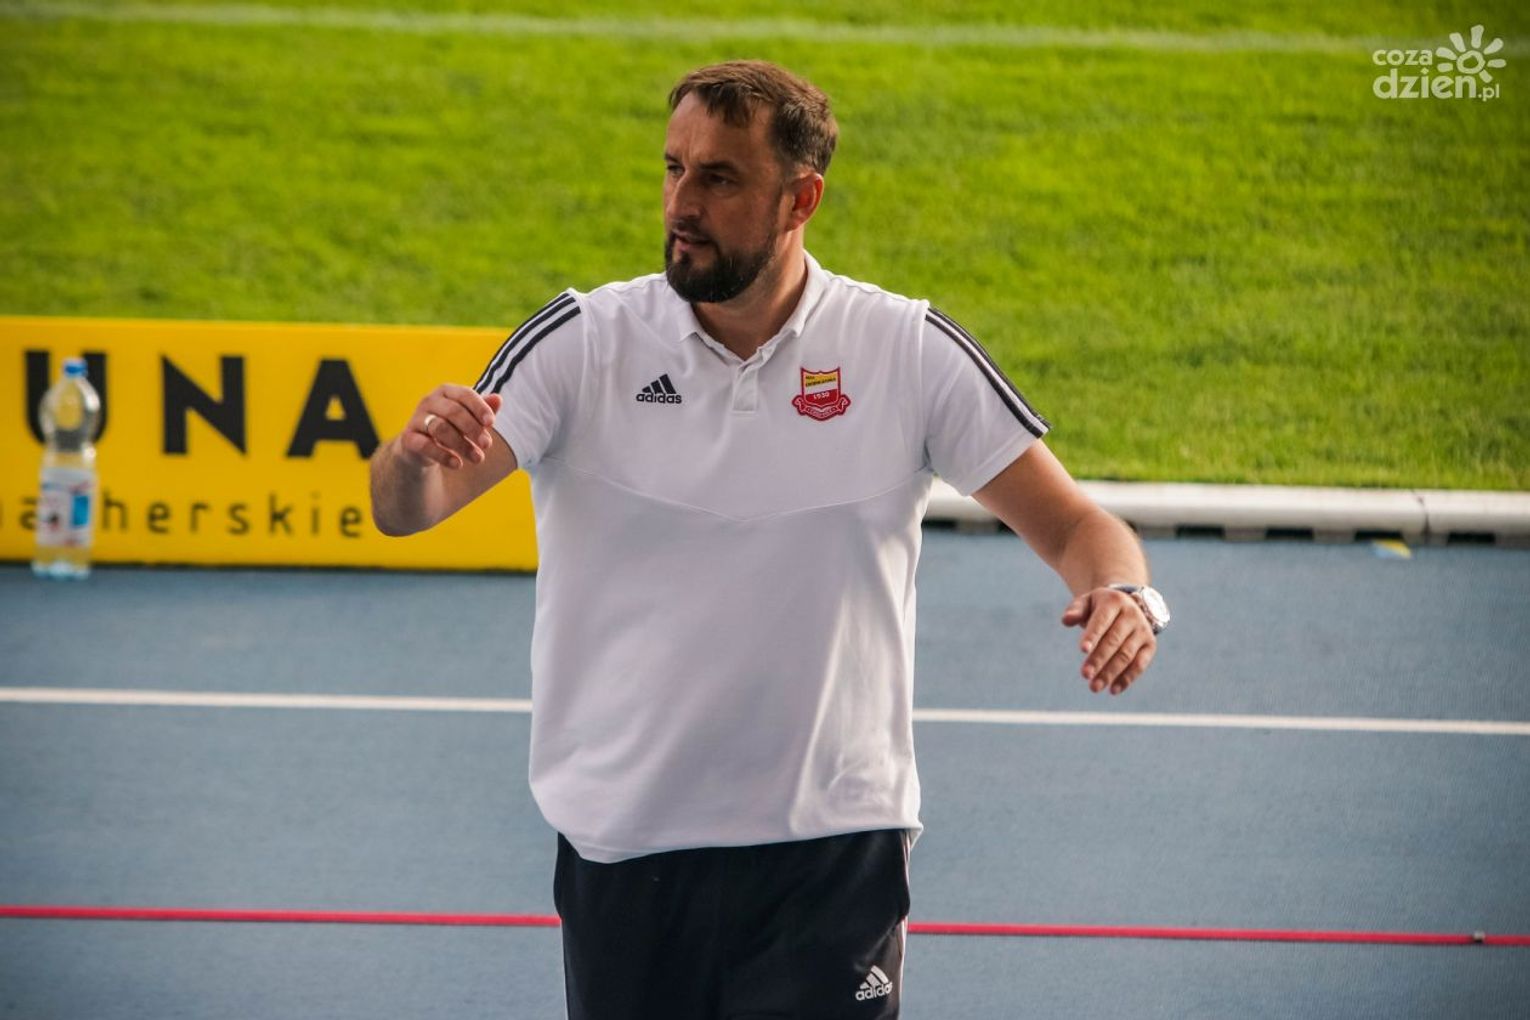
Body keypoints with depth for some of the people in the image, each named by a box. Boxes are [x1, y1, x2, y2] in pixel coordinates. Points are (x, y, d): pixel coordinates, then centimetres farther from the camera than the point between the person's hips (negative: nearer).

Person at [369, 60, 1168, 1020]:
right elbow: (403, 511, -11)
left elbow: (1071, 522, 1)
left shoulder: (910, 351, -3)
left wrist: (1121, 592, -22)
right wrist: (415, 455, -35)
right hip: (623, 848, 1)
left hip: (834, 846, -1)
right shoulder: (585, 341, -4)